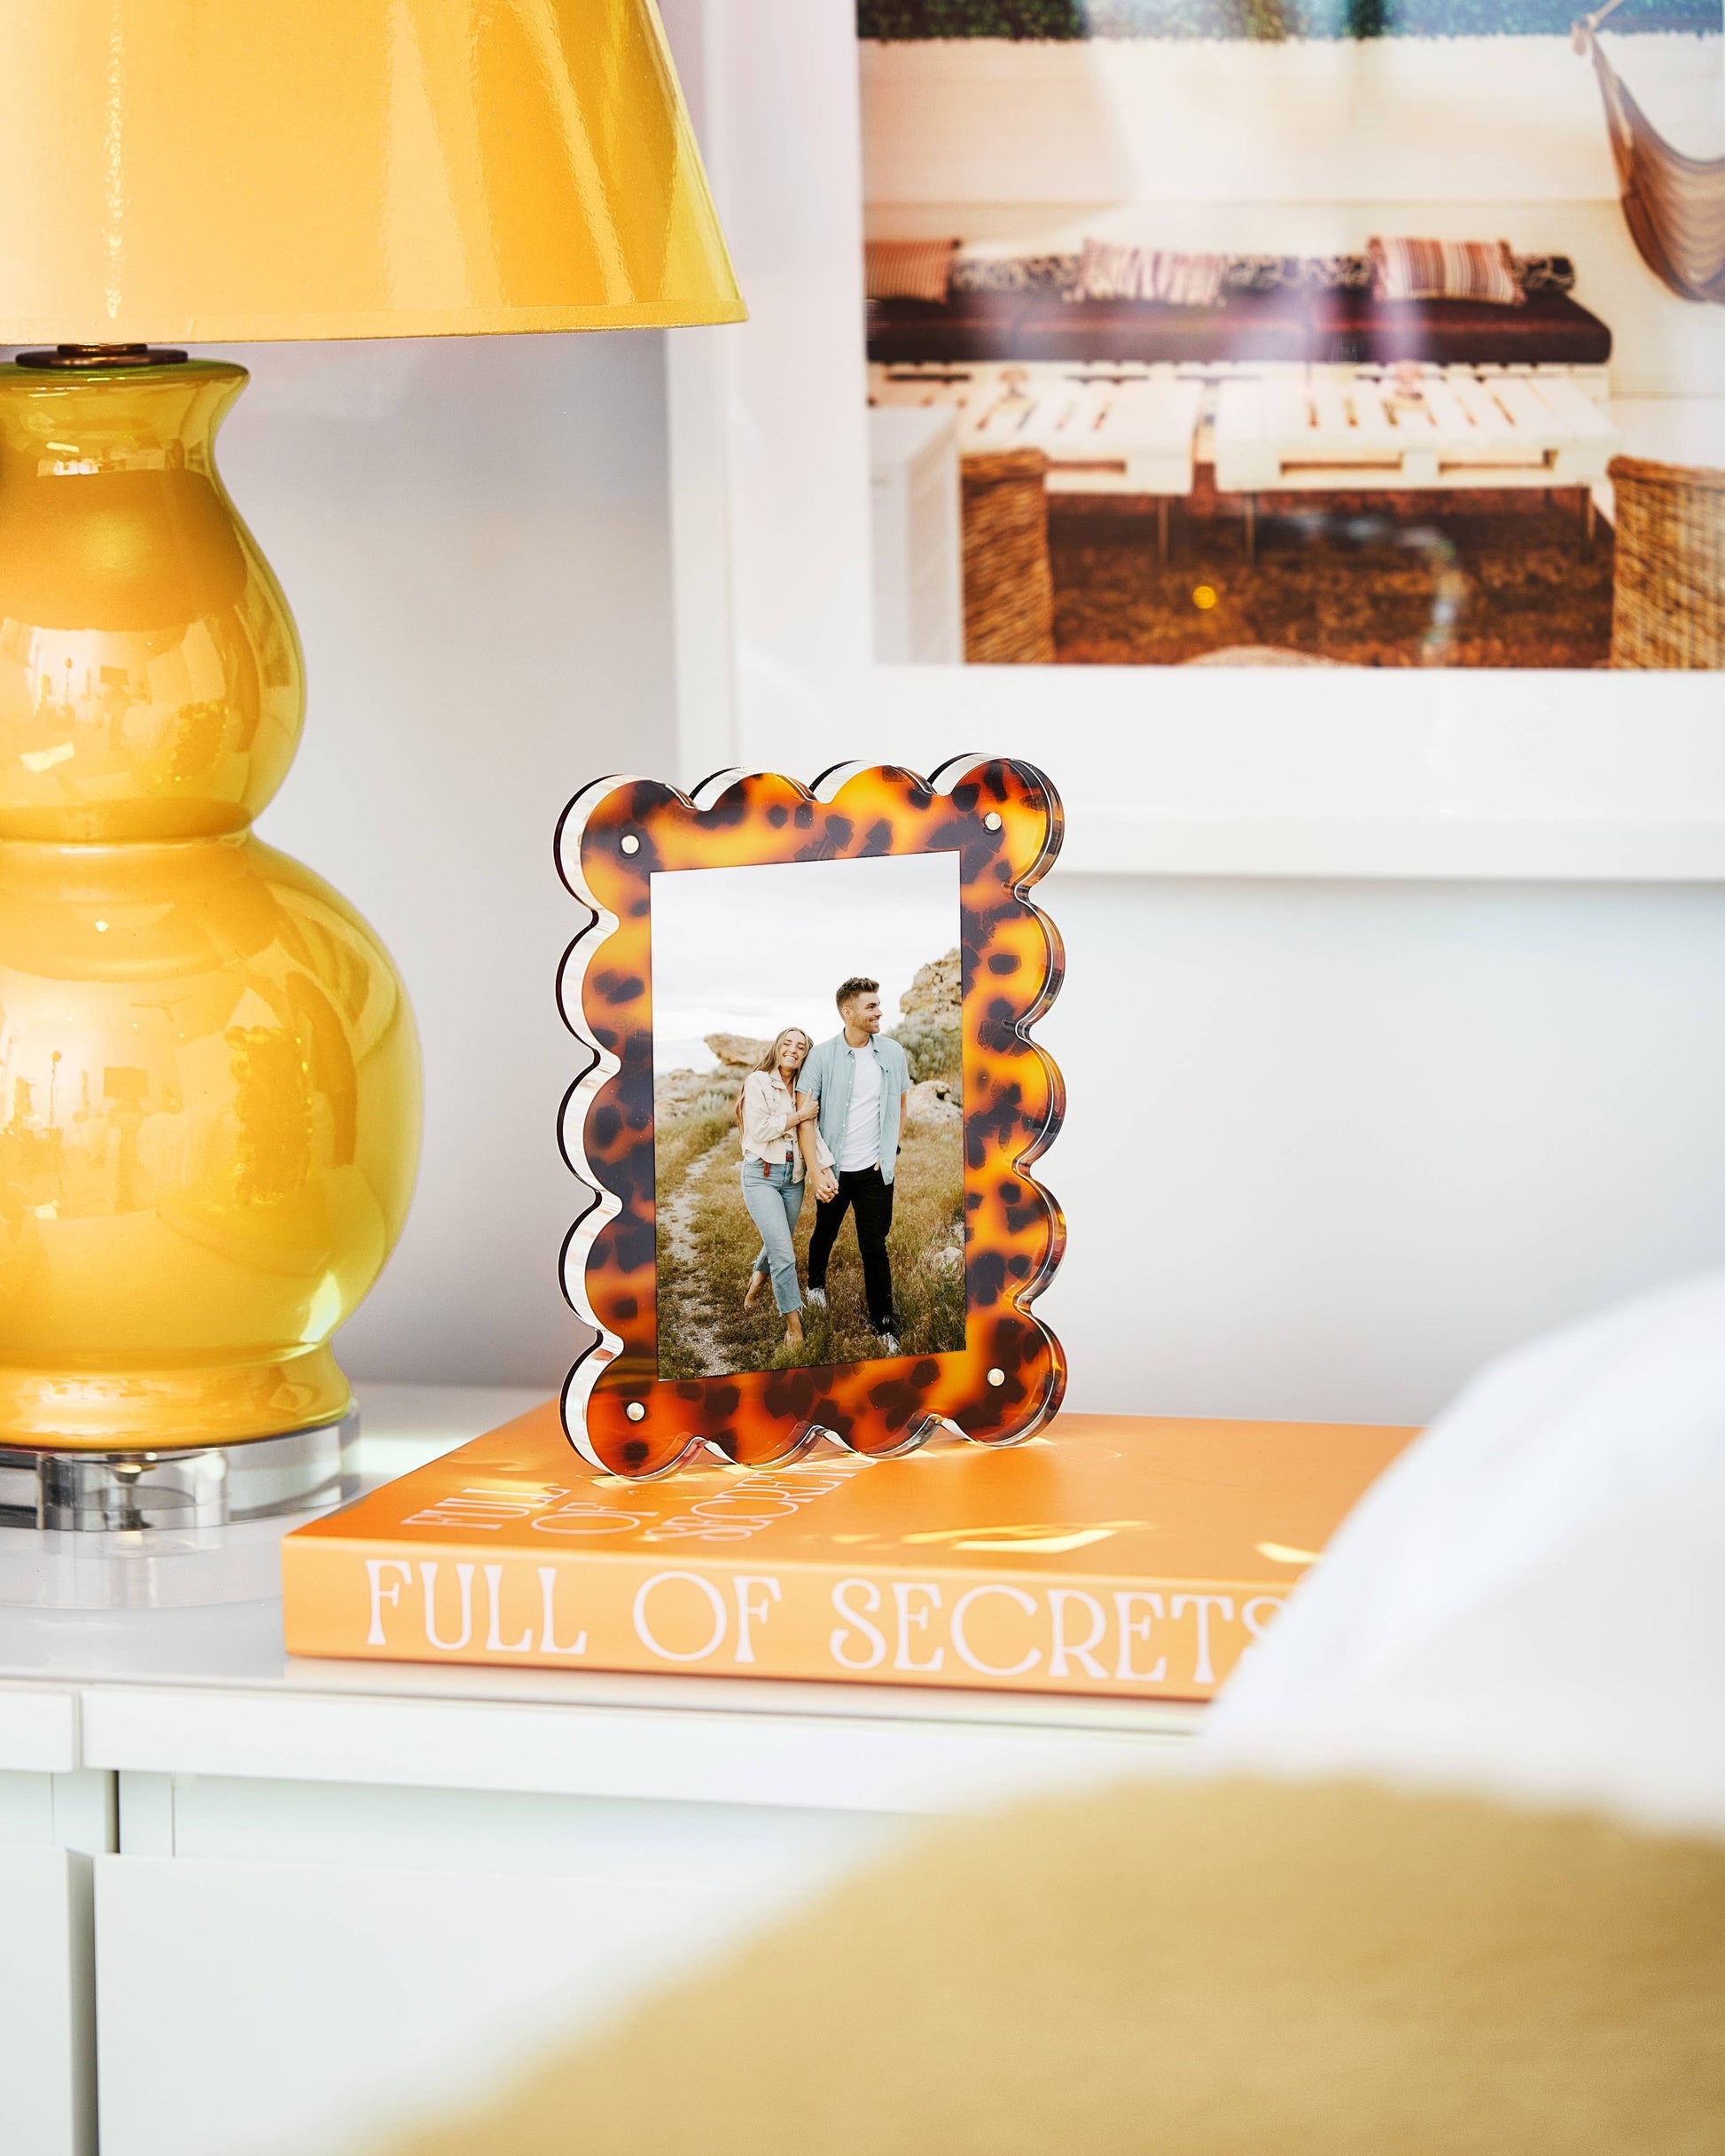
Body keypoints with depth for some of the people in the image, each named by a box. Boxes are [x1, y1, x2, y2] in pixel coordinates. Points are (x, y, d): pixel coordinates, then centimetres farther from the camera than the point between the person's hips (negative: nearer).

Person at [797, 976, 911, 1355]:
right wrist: (817, 1170, -20)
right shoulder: (822, 1056, -11)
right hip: (834, 1168, 0)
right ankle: (816, 1283, 49)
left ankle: (884, 1325, 5)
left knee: (874, 1246, -1)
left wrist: (893, 1149, 5)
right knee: (825, 1231, 21)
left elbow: (901, 1103, 14)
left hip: (875, 1169, 0)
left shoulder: (893, 1054, -2)